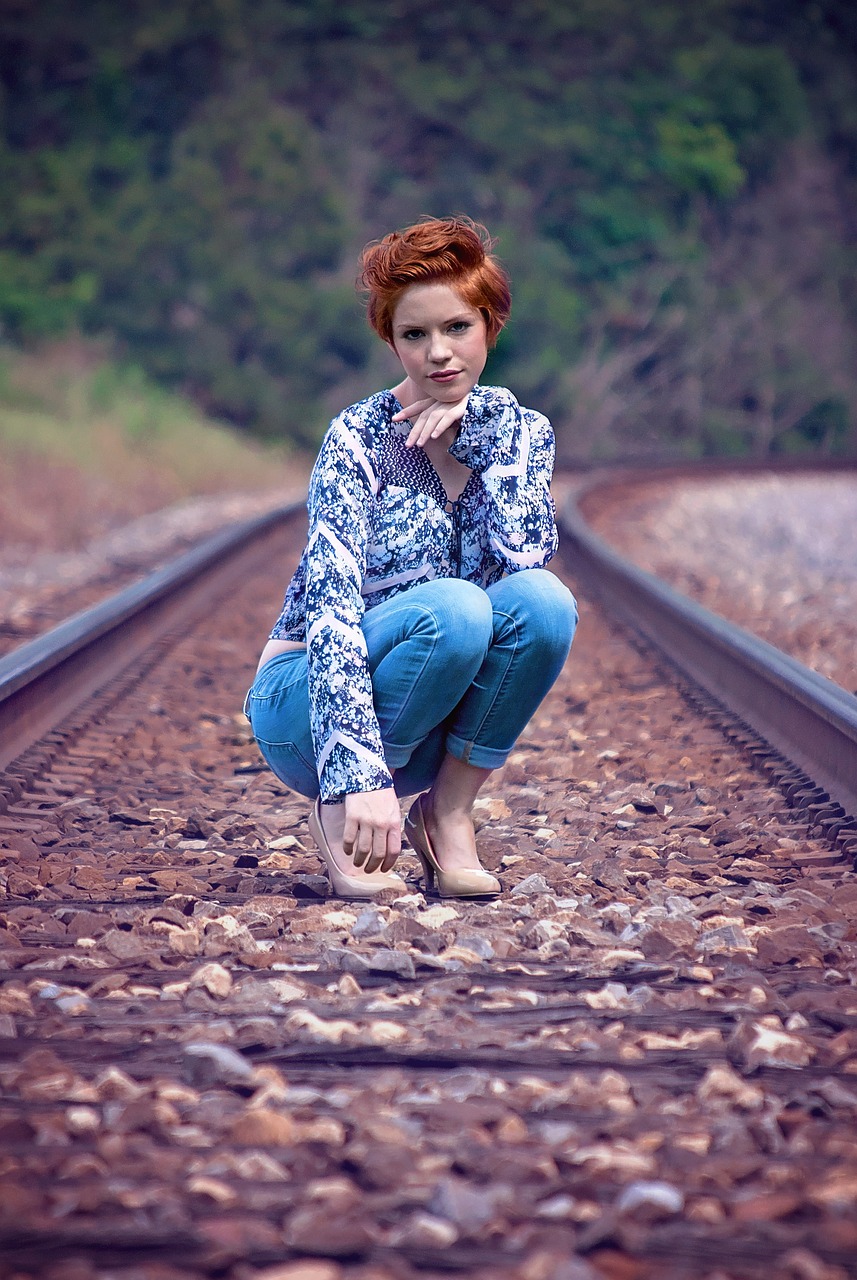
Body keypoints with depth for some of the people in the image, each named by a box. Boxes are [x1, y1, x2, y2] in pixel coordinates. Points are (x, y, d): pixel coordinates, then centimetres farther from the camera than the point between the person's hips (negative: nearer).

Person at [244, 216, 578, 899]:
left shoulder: (520, 432, 0)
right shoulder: (360, 438, -15)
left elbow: (522, 560, -18)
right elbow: (331, 610, -26)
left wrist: (474, 437, -18)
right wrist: (361, 779, -36)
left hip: (432, 724, 4)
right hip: (308, 708, -4)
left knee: (544, 600, -23)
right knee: (455, 609, -32)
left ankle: (448, 814, -10)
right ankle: (339, 814, -14)